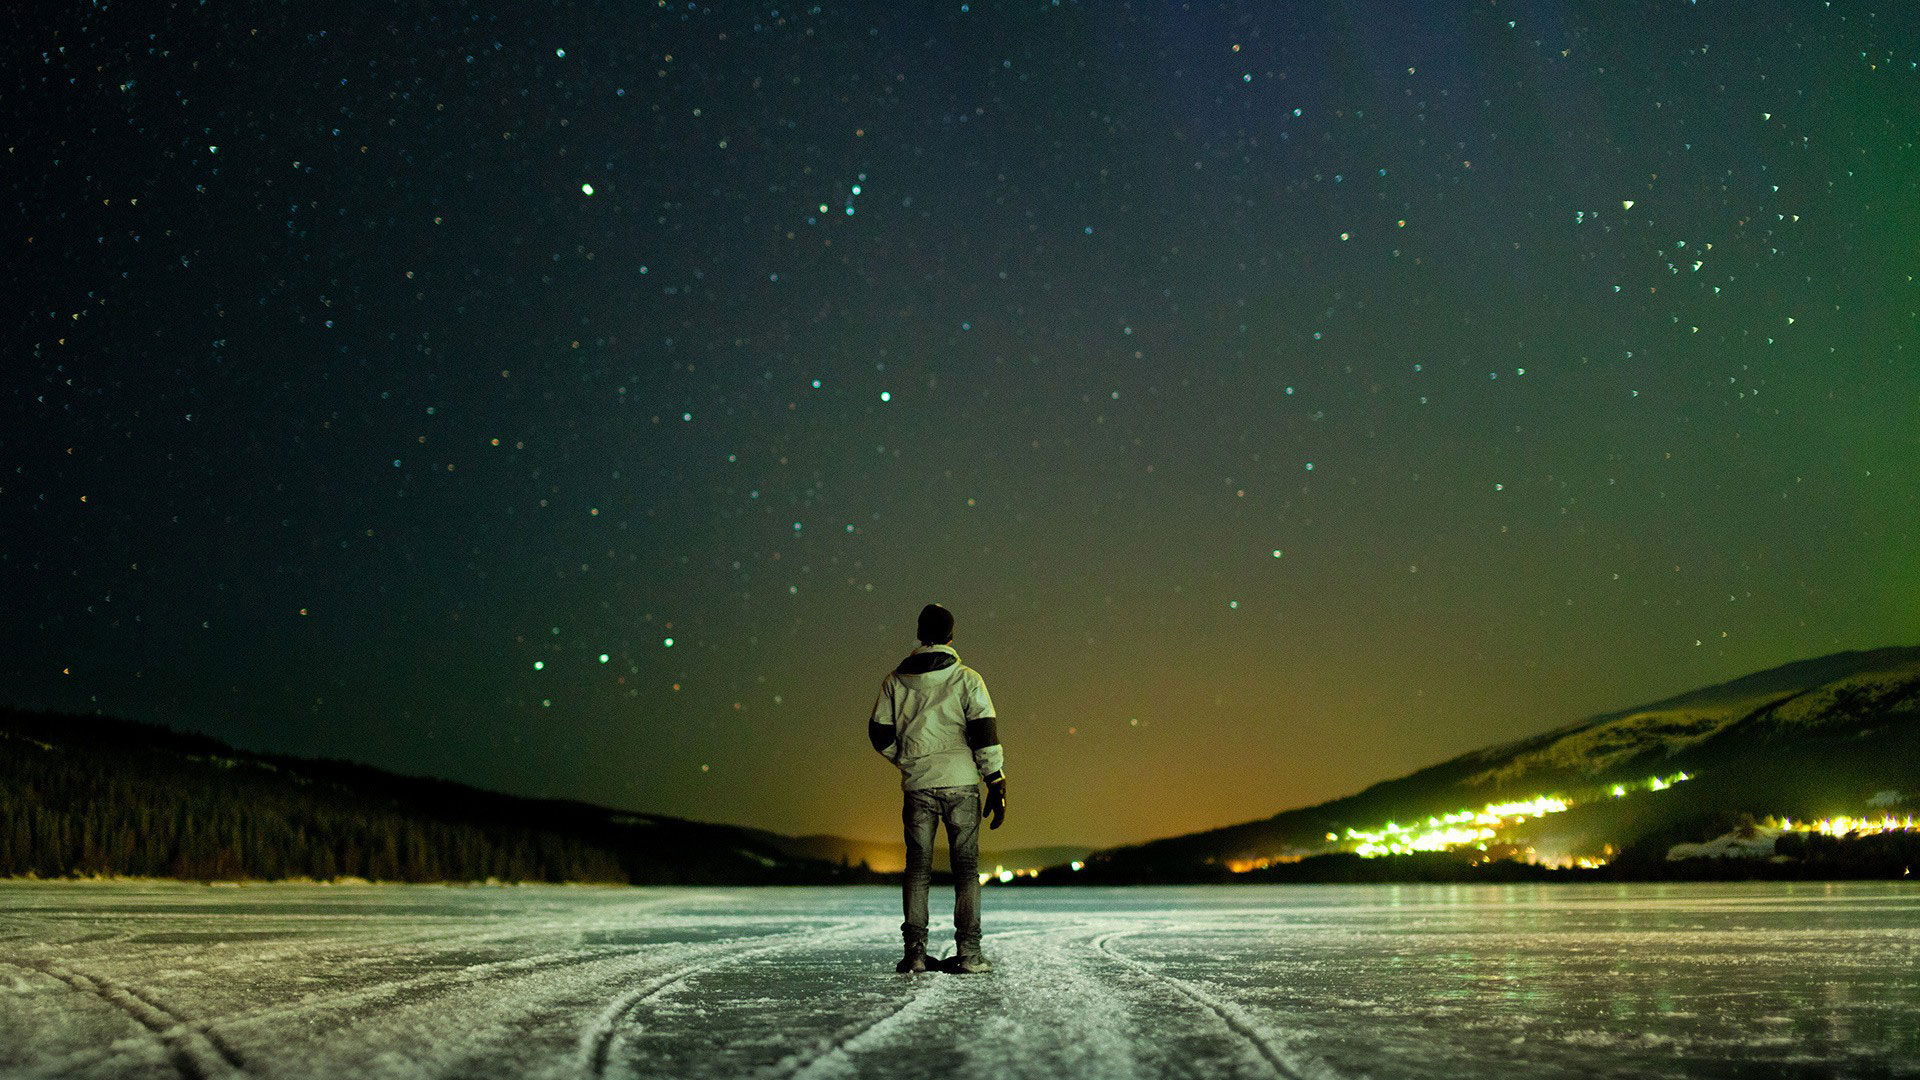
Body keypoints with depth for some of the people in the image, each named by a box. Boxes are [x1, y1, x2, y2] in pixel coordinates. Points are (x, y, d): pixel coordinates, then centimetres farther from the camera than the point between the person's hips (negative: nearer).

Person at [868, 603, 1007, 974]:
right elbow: (985, 735, -7)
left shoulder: (896, 680, 5)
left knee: (918, 867, 8)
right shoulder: (966, 678, -2)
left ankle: (915, 951, 4)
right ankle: (968, 953, 0)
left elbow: (879, 734, 7)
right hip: (961, 782, -2)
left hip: (917, 785, 2)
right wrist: (997, 786, -3)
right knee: (965, 866, 4)